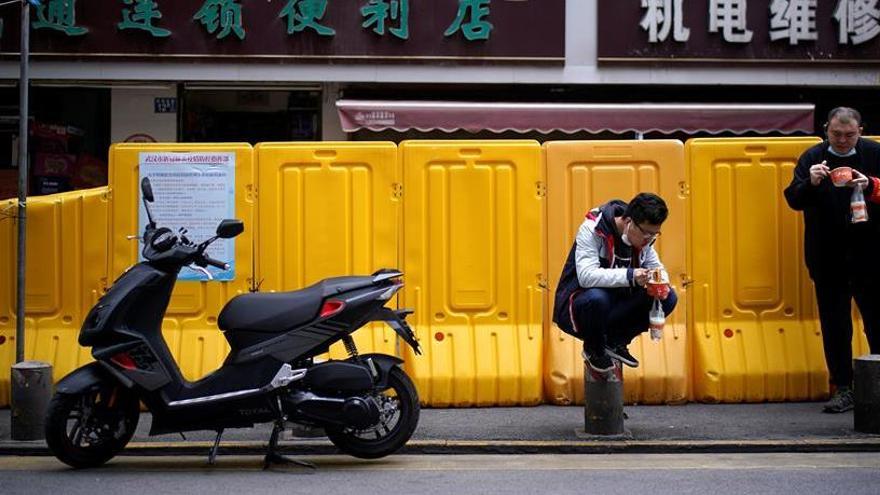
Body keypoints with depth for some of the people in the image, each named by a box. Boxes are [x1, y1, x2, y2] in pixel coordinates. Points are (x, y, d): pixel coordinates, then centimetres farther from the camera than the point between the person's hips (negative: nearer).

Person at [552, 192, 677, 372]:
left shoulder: (643, 236, -2)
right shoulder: (592, 230, -23)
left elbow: (657, 268, 8)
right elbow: (586, 276, -34)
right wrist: (629, 276, -43)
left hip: (616, 302, 6)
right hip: (577, 306, -6)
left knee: (668, 298, -10)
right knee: (597, 298, -40)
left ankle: (616, 342, 7)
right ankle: (593, 349, -7)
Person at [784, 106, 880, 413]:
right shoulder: (812, 158, 2)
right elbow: (793, 200, -5)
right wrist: (810, 183, -23)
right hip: (828, 258, 1)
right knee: (834, 325, 4)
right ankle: (843, 389, 11)